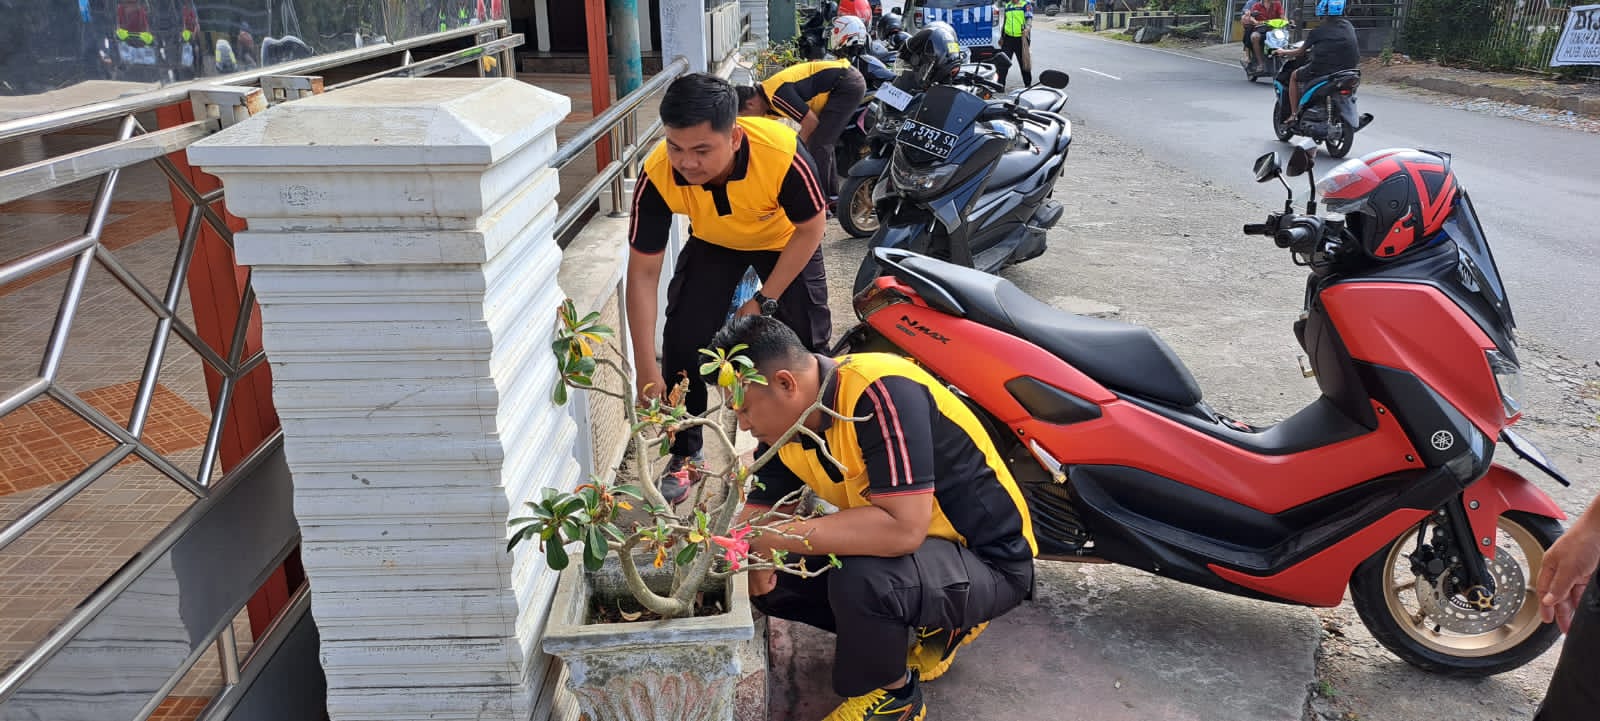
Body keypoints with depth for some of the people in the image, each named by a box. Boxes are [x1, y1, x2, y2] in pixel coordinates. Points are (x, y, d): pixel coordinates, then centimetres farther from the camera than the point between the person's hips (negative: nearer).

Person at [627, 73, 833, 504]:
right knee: (683, 337, -10)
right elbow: (643, 272, -26)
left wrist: (764, 301, -19)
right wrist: (647, 372, -27)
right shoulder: (658, 176, -34)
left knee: (806, 341, -9)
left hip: (786, 240, -1)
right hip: (713, 243, 2)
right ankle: (684, 456, 11)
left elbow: (811, 227, -21)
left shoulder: (783, 153, -41)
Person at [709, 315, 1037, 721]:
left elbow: (903, 527, -37)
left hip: (988, 561, -9)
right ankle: (935, 624, 13)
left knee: (860, 580, -35)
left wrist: (782, 538, -33)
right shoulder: (786, 420, -4)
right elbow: (760, 511, 2)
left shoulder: (880, 393, -30)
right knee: (767, 578, 1)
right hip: (911, 547, 9)